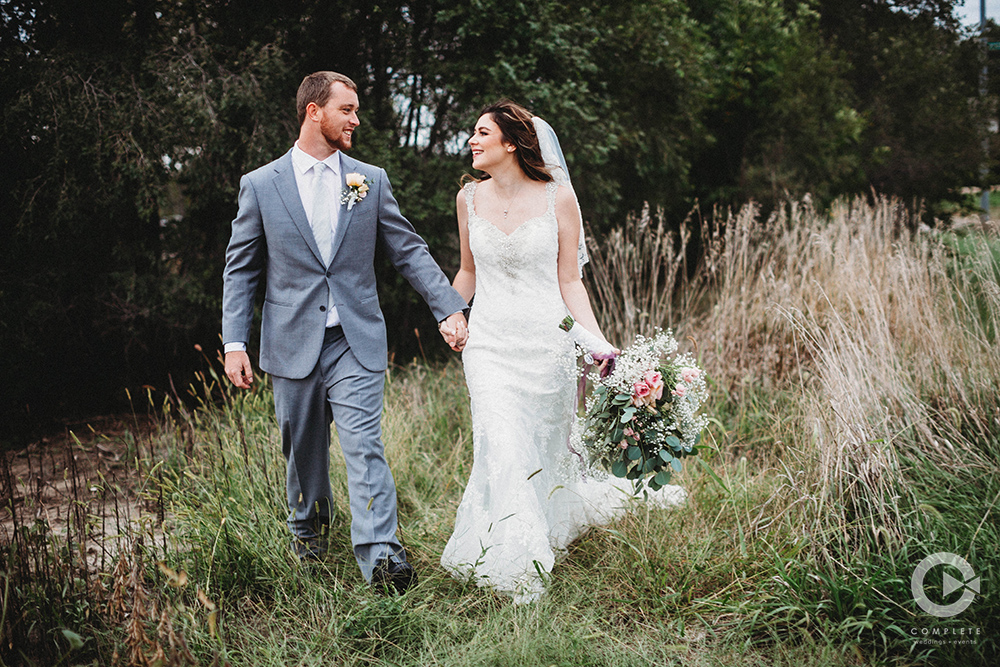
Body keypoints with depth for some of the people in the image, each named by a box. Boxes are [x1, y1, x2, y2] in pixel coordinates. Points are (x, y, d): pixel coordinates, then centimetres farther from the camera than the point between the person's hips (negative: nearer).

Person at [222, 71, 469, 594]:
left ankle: (380, 556, -13)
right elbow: (240, 270, 4)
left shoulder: (371, 181, 5)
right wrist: (235, 343, -3)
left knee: (364, 447, -10)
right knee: (303, 450, 14)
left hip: (357, 343, 0)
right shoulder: (260, 185, 1)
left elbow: (409, 252, 6)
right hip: (292, 345, 0)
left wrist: (450, 309, -3)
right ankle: (309, 528, 37)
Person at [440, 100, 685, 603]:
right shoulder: (469, 198, 4)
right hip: (489, 340, 2)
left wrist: (598, 341, -12)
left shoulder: (558, 197, -5)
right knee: (501, 446, -11)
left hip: (546, 340, -1)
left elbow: (569, 281, -3)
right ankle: (517, 567, 0)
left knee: (545, 445, 11)